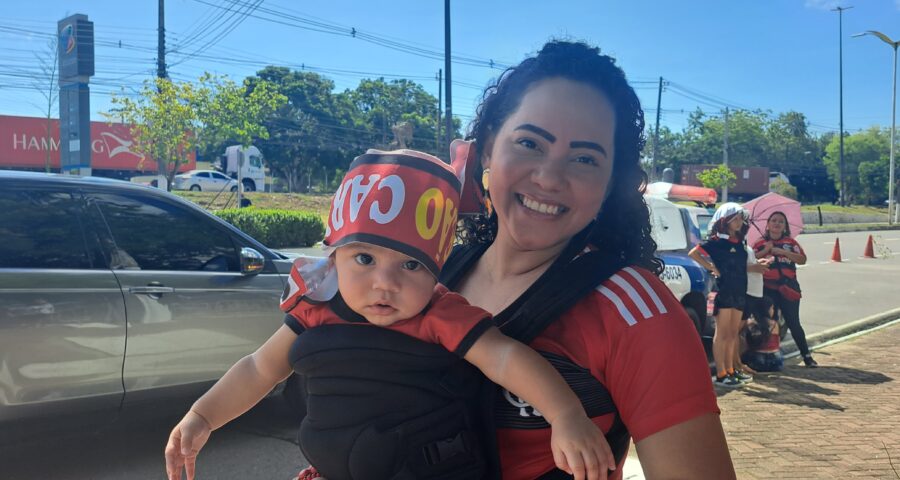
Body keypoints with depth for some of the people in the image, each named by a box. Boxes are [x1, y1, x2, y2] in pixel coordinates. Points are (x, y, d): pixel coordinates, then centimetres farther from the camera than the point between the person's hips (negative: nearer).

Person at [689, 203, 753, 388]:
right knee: (722, 334, -6)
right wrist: (712, 268, -15)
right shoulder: (716, 241, -7)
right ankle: (720, 374, -4)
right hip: (723, 291, -7)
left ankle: (730, 370, 21)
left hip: (739, 292, 8)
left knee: (733, 334, 13)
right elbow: (693, 253, -15)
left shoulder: (739, 242, 15)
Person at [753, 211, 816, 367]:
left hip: (788, 288, 1)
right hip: (768, 289, -1)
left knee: (793, 323, 1)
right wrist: (766, 250, -14)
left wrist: (783, 252, -12)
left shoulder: (790, 242, 10)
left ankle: (807, 356, 12)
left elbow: (802, 259, -2)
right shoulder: (760, 244, 6)